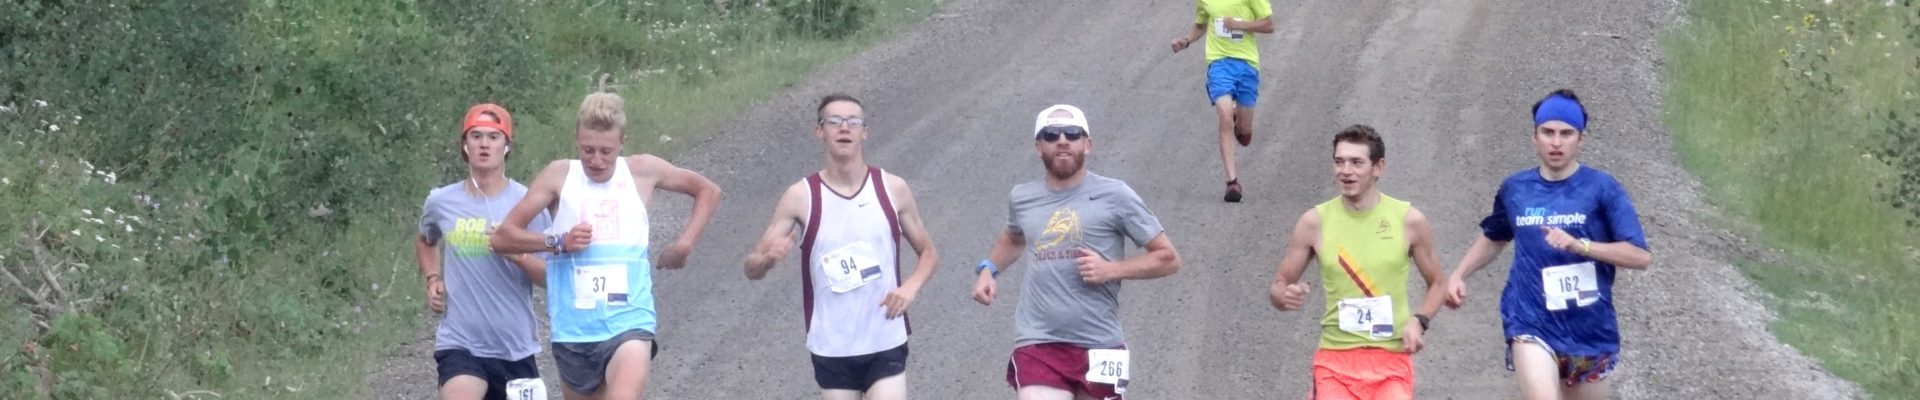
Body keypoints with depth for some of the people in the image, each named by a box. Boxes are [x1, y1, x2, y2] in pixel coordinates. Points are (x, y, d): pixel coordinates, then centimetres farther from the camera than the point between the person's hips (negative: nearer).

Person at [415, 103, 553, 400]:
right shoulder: (441, 203, 2)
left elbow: (552, 275, -4)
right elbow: (425, 243, 26)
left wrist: (518, 255, -22)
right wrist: (432, 279, 7)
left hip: (516, 349, 1)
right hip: (459, 344, -1)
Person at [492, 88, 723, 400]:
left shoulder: (643, 172, 3)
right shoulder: (559, 176, 0)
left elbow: (708, 191, 18)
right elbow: (503, 238, -2)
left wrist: (684, 244, 7)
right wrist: (558, 242, -16)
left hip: (629, 321, -2)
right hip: (573, 326, 2)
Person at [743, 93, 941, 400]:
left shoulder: (892, 189, -1)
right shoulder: (801, 197, -5)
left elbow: (928, 252, 11)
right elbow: (752, 269, -3)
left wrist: (910, 287, -10)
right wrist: (769, 258, -27)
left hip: (886, 344, 0)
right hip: (831, 349, 0)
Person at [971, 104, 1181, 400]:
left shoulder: (1114, 196, -2)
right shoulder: (1022, 198, 10)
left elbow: (1168, 259, 1)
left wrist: (1113, 270, -13)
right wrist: (988, 269, 15)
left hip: (1099, 347, -1)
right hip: (1037, 345, 1)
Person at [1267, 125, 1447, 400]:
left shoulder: (1408, 220, 1)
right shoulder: (1315, 222, 1)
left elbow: (1436, 284, 13)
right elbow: (1278, 287, 8)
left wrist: (1419, 321, -6)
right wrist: (1285, 296, -15)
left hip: (1391, 360, 0)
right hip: (1335, 360, 0)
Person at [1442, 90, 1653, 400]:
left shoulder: (1602, 189, -4)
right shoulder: (1515, 190, 7)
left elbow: (1641, 256, -11)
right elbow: (1494, 238, 27)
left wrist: (1579, 245, -22)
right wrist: (1459, 274, 13)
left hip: (1589, 330, 0)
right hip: (1531, 324, 0)